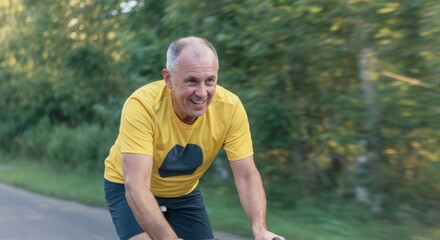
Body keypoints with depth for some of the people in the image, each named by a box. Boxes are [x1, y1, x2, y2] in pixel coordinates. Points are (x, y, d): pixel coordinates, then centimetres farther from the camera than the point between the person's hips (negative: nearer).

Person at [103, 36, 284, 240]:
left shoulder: (230, 107, -25)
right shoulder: (142, 105, -34)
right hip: (129, 189, -3)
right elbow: (137, 186, -40)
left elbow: (247, 176, -23)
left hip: (184, 193, 4)